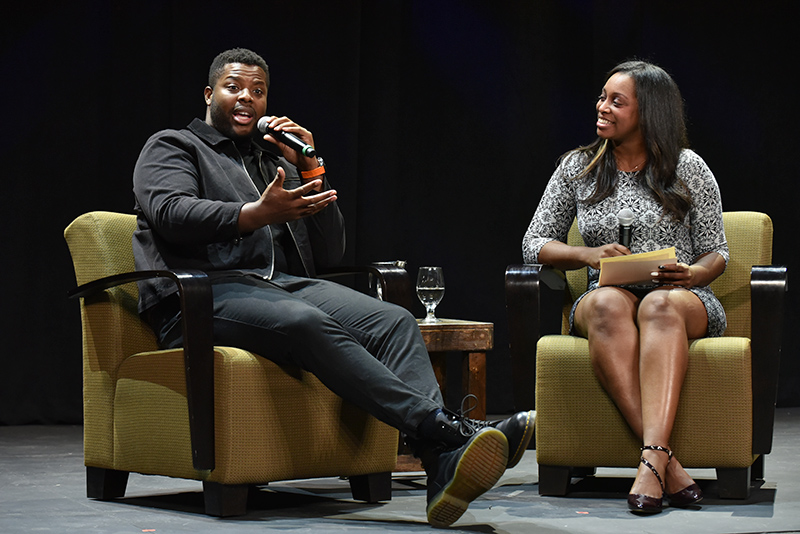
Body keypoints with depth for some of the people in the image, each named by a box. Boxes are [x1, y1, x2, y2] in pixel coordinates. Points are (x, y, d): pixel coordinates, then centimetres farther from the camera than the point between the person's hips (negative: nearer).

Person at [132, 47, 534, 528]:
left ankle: (442, 463, -47)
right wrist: (258, 214, -22)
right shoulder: (171, 147, 18)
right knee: (307, 323, -38)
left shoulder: (275, 164, 33)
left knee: (394, 321, -24)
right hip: (207, 294, -5)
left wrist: (310, 169, 12)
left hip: (285, 285, 6)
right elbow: (171, 212, -7)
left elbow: (330, 254, 24)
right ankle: (448, 429, -51)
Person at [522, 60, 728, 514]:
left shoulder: (688, 168, 6)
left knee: (660, 305, -40)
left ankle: (652, 458, -55)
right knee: (607, 303, -38)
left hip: (683, 301, -1)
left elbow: (717, 251, 8)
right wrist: (589, 255, -8)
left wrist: (692, 275, -16)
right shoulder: (578, 167, 11)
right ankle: (668, 462, -48)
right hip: (609, 300, 1)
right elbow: (535, 242, 12)